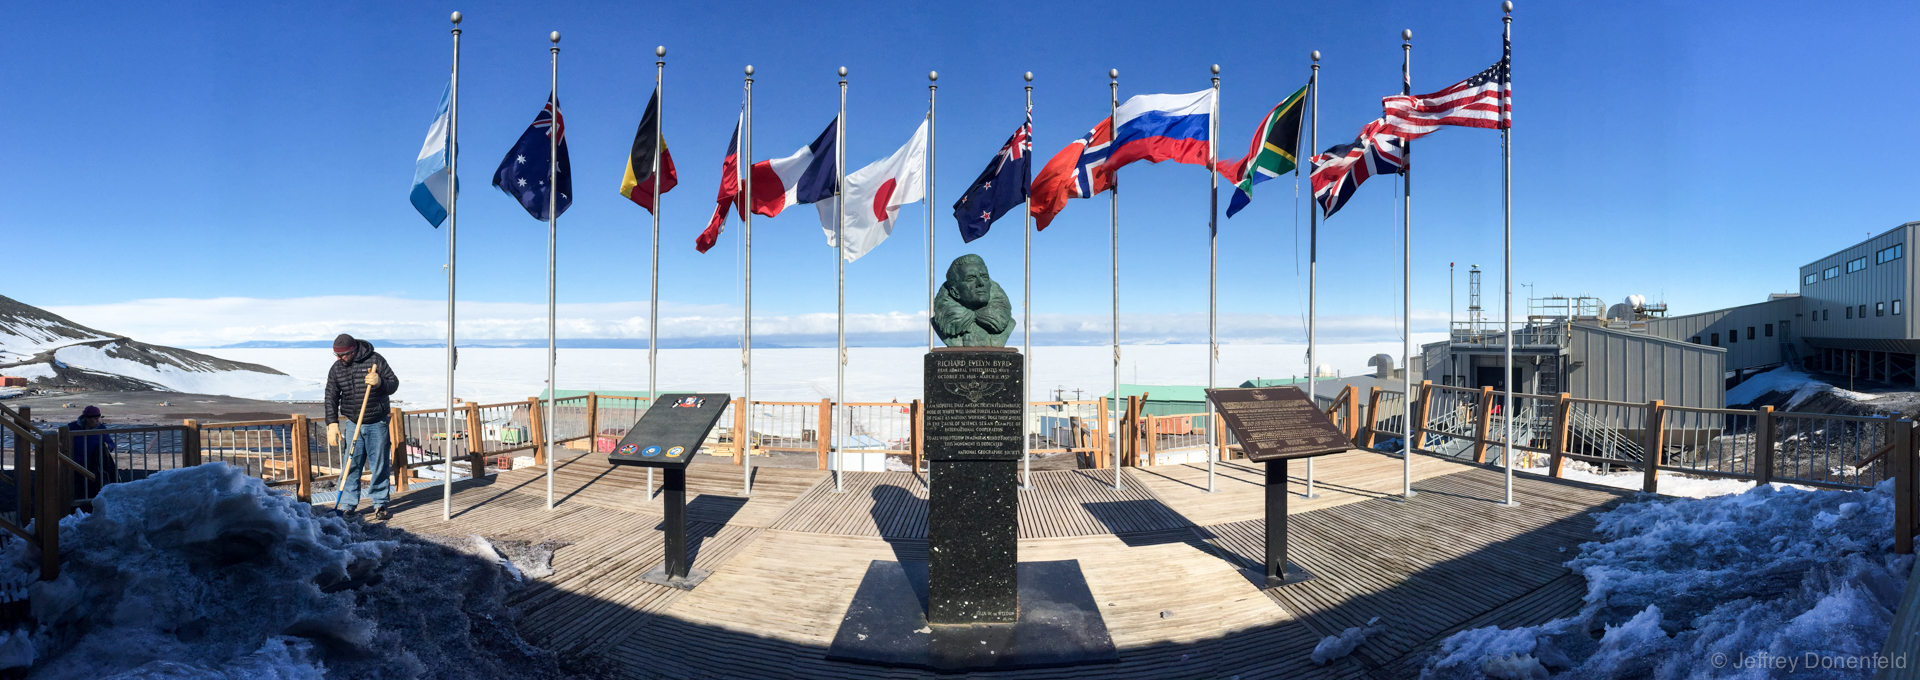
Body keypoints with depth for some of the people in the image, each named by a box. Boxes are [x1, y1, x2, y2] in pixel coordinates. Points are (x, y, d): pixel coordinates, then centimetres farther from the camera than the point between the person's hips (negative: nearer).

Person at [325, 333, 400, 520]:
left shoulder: (375, 360, -7)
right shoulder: (336, 369, 2)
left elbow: (394, 383, -4)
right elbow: (331, 397, 5)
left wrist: (380, 383, -26)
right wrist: (332, 423, -4)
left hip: (377, 423, -3)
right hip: (352, 423, 3)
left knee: (379, 466, 2)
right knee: (351, 466, 1)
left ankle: (380, 505, 11)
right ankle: (347, 505, 8)